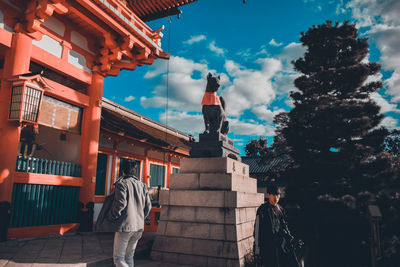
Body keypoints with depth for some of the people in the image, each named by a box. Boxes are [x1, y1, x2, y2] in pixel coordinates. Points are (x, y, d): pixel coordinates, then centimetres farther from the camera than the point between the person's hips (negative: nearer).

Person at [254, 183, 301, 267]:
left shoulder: (280, 209, 11)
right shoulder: (262, 210, -8)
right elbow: (257, 231, -7)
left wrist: (290, 237, 12)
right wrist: (257, 251, -7)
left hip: (283, 244, 6)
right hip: (269, 247, -6)